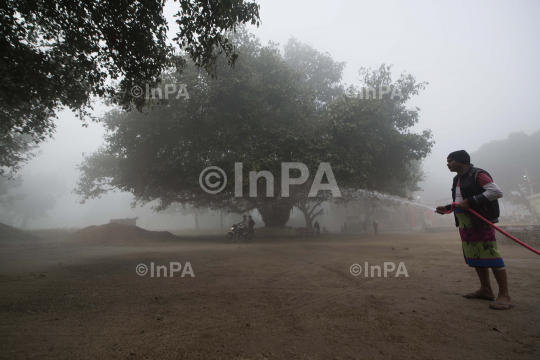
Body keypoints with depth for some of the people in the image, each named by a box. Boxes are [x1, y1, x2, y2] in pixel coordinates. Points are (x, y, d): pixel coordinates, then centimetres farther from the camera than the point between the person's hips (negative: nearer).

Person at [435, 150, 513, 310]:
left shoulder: (477, 174, -9)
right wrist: (447, 208, 12)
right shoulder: (457, 179, 19)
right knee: (474, 257, 10)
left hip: (481, 221, -9)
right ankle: (486, 290, 19)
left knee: (490, 256, -8)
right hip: (464, 223, 9)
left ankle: (504, 296, -1)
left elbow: (497, 192, -19)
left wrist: (470, 201, -22)